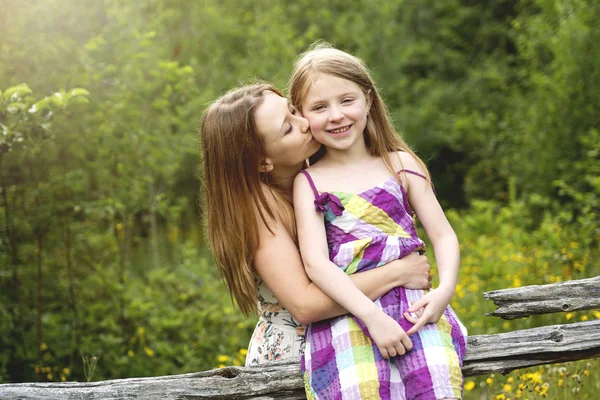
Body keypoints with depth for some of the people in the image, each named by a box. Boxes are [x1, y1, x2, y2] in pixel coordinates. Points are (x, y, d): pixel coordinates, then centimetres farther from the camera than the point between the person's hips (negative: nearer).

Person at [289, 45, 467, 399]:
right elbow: (315, 262, -3)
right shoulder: (309, 182, 10)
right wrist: (371, 315, -16)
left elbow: (443, 235, 13)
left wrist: (444, 291, -8)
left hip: (413, 304, 2)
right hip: (345, 312, -1)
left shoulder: (401, 165, 16)